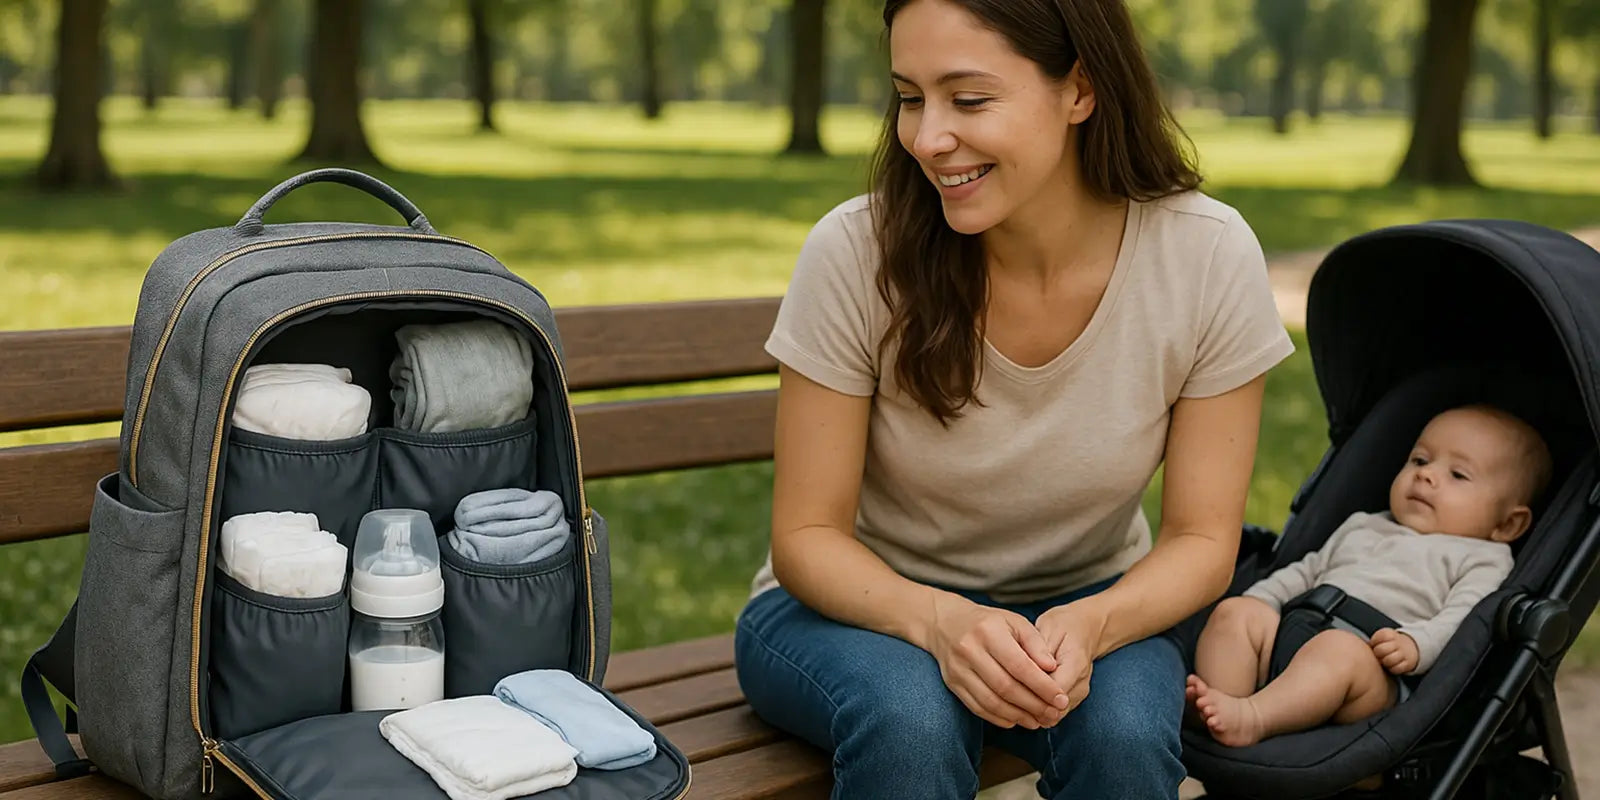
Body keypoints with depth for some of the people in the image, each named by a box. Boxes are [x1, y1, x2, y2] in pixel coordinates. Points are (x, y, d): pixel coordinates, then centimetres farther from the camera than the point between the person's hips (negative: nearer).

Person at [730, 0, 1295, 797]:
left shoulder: (1210, 258, -17)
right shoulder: (856, 252, -20)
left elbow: (1201, 538, -9)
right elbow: (807, 534, -13)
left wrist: (1091, 626, -30)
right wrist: (939, 622, -33)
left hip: (1083, 604, 2)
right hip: (864, 604, -1)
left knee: (1125, 730, -31)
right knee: (909, 717, -34)